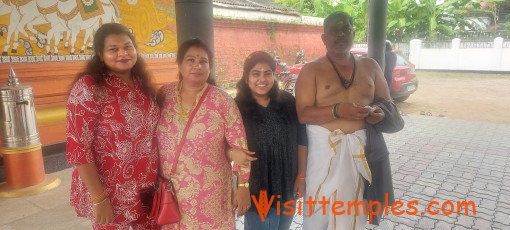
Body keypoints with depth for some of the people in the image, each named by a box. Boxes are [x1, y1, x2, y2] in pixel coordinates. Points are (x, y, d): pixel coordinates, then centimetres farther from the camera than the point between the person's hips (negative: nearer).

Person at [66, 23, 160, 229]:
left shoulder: (142, 83, 3)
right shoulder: (89, 88, -15)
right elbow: (77, 147, -17)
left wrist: (159, 177, 8)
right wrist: (98, 198, -18)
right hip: (110, 193, -5)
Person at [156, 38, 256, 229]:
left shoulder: (222, 101, -9)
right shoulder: (164, 94, -2)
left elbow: (239, 146, -6)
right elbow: (157, 138, 4)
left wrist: (243, 186, -6)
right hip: (170, 190, 3)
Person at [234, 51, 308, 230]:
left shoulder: (288, 102, -4)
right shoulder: (237, 107, -10)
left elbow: (301, 141, 2)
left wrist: (301, 176, 2)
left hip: (287, 185, 3)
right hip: (256, 188, -3)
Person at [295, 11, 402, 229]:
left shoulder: (370, 66, 11)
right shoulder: (311, 70, -1)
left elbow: (387, 102, 15)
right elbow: (303, 114, -10)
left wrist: (381, 113, -8)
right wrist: (338, 110, -23)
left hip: (362, 147, 3)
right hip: (325, 147, -3)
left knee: (354, 210, 12)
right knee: (320, 210, 3)